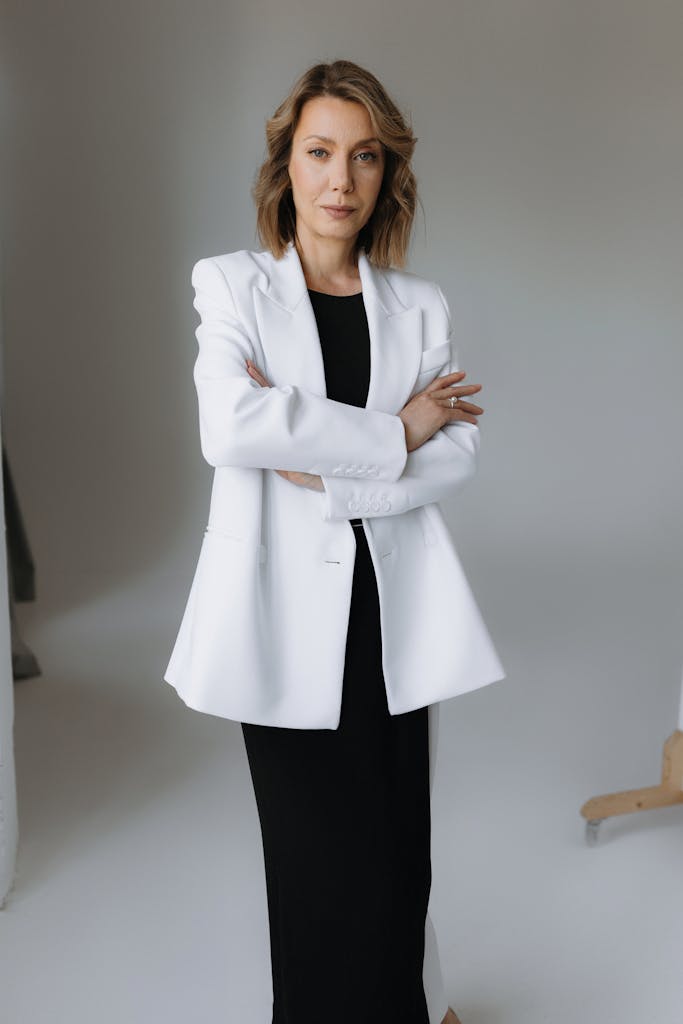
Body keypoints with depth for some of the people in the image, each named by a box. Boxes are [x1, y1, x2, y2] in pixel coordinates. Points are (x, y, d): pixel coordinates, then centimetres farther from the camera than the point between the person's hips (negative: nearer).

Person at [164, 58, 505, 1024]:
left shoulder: (420, 306, 8)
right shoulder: (233, 286, 1)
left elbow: (457, 452, -2)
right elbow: (230, 429, -18)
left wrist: (325, 470, -15)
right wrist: (395, 433, -12)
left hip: (393, 605, 2)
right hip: (286, 603, -2)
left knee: (397, 841, 9)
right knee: (320, 848, 7)